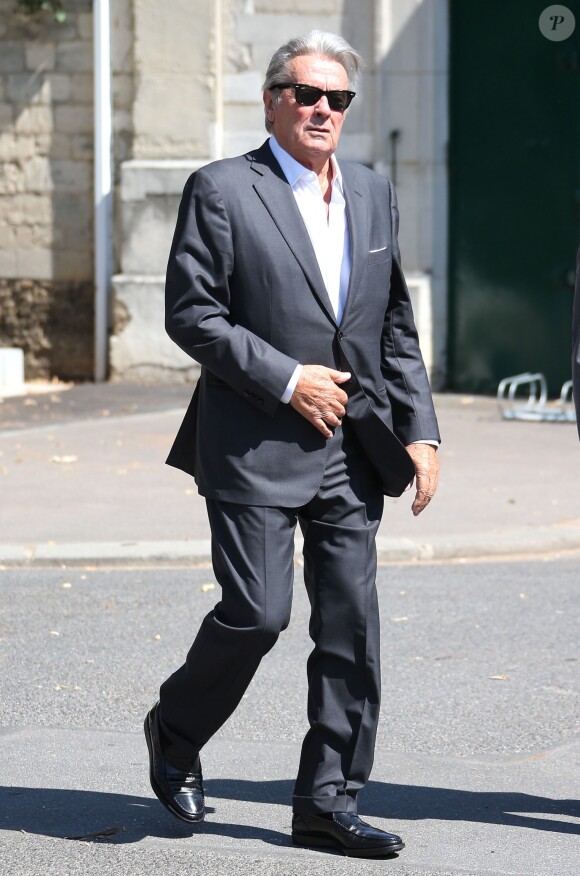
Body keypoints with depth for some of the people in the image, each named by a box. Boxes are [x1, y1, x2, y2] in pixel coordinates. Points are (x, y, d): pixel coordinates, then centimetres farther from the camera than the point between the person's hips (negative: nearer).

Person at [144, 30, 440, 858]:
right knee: (257, 612, -7)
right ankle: (175, 731, 21)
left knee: (351, 628, 3)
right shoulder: (222, 191, -4)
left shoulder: (373, 194, 13)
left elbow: (397, 327, 15)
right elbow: (190, 313, -10)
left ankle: (327, 799, 12)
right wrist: (286, 379, -14)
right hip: (256, 446, -5)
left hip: (351, 450, 6)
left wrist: (418, 430, 6)